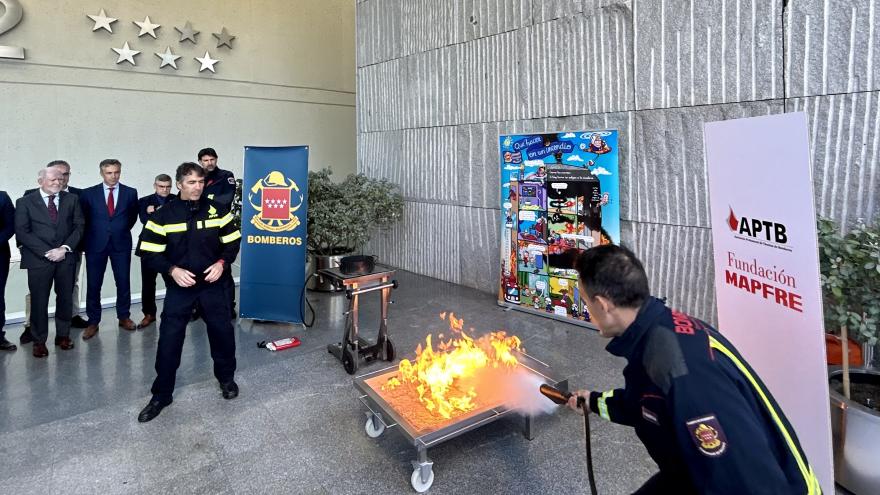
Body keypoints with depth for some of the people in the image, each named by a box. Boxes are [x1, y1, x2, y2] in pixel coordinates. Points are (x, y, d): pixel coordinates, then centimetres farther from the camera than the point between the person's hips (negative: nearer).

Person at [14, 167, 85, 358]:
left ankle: (63, 335, 23)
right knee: (39, 301, 4)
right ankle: (39, 341, 17)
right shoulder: (25, 202, 2)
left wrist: (65, 248, -9)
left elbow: (79, 226, 3)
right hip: (38, 259, -2)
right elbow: (22, 232, -3)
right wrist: (47, 252, -13)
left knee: (65, 298, 9)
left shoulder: (71, 199, 7)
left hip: (66, 257, 2)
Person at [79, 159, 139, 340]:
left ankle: (124, 317, 20)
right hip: (96, 244, 0)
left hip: (121, 243, 0)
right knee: (93, 284, 3)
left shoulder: (130, 193, 2)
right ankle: (93, 322, 13)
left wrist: (122, 231, 12)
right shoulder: (88, 193, 1)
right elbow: (83, 217, 9)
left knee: (123, 282, 6)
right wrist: (94, 233, 7)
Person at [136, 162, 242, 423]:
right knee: (169, 338, 1)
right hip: (179, 286, -1)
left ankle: (226, 378, 32)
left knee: (222, 331, 9)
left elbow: (233, 242, 3)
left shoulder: (217, 210, -2)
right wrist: (172, 270, -19)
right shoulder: (164, 215, -5)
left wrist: (222, 263, -13)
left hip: (214, 283, 1)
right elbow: (148, 253, -4)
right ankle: (161, 395, 17)